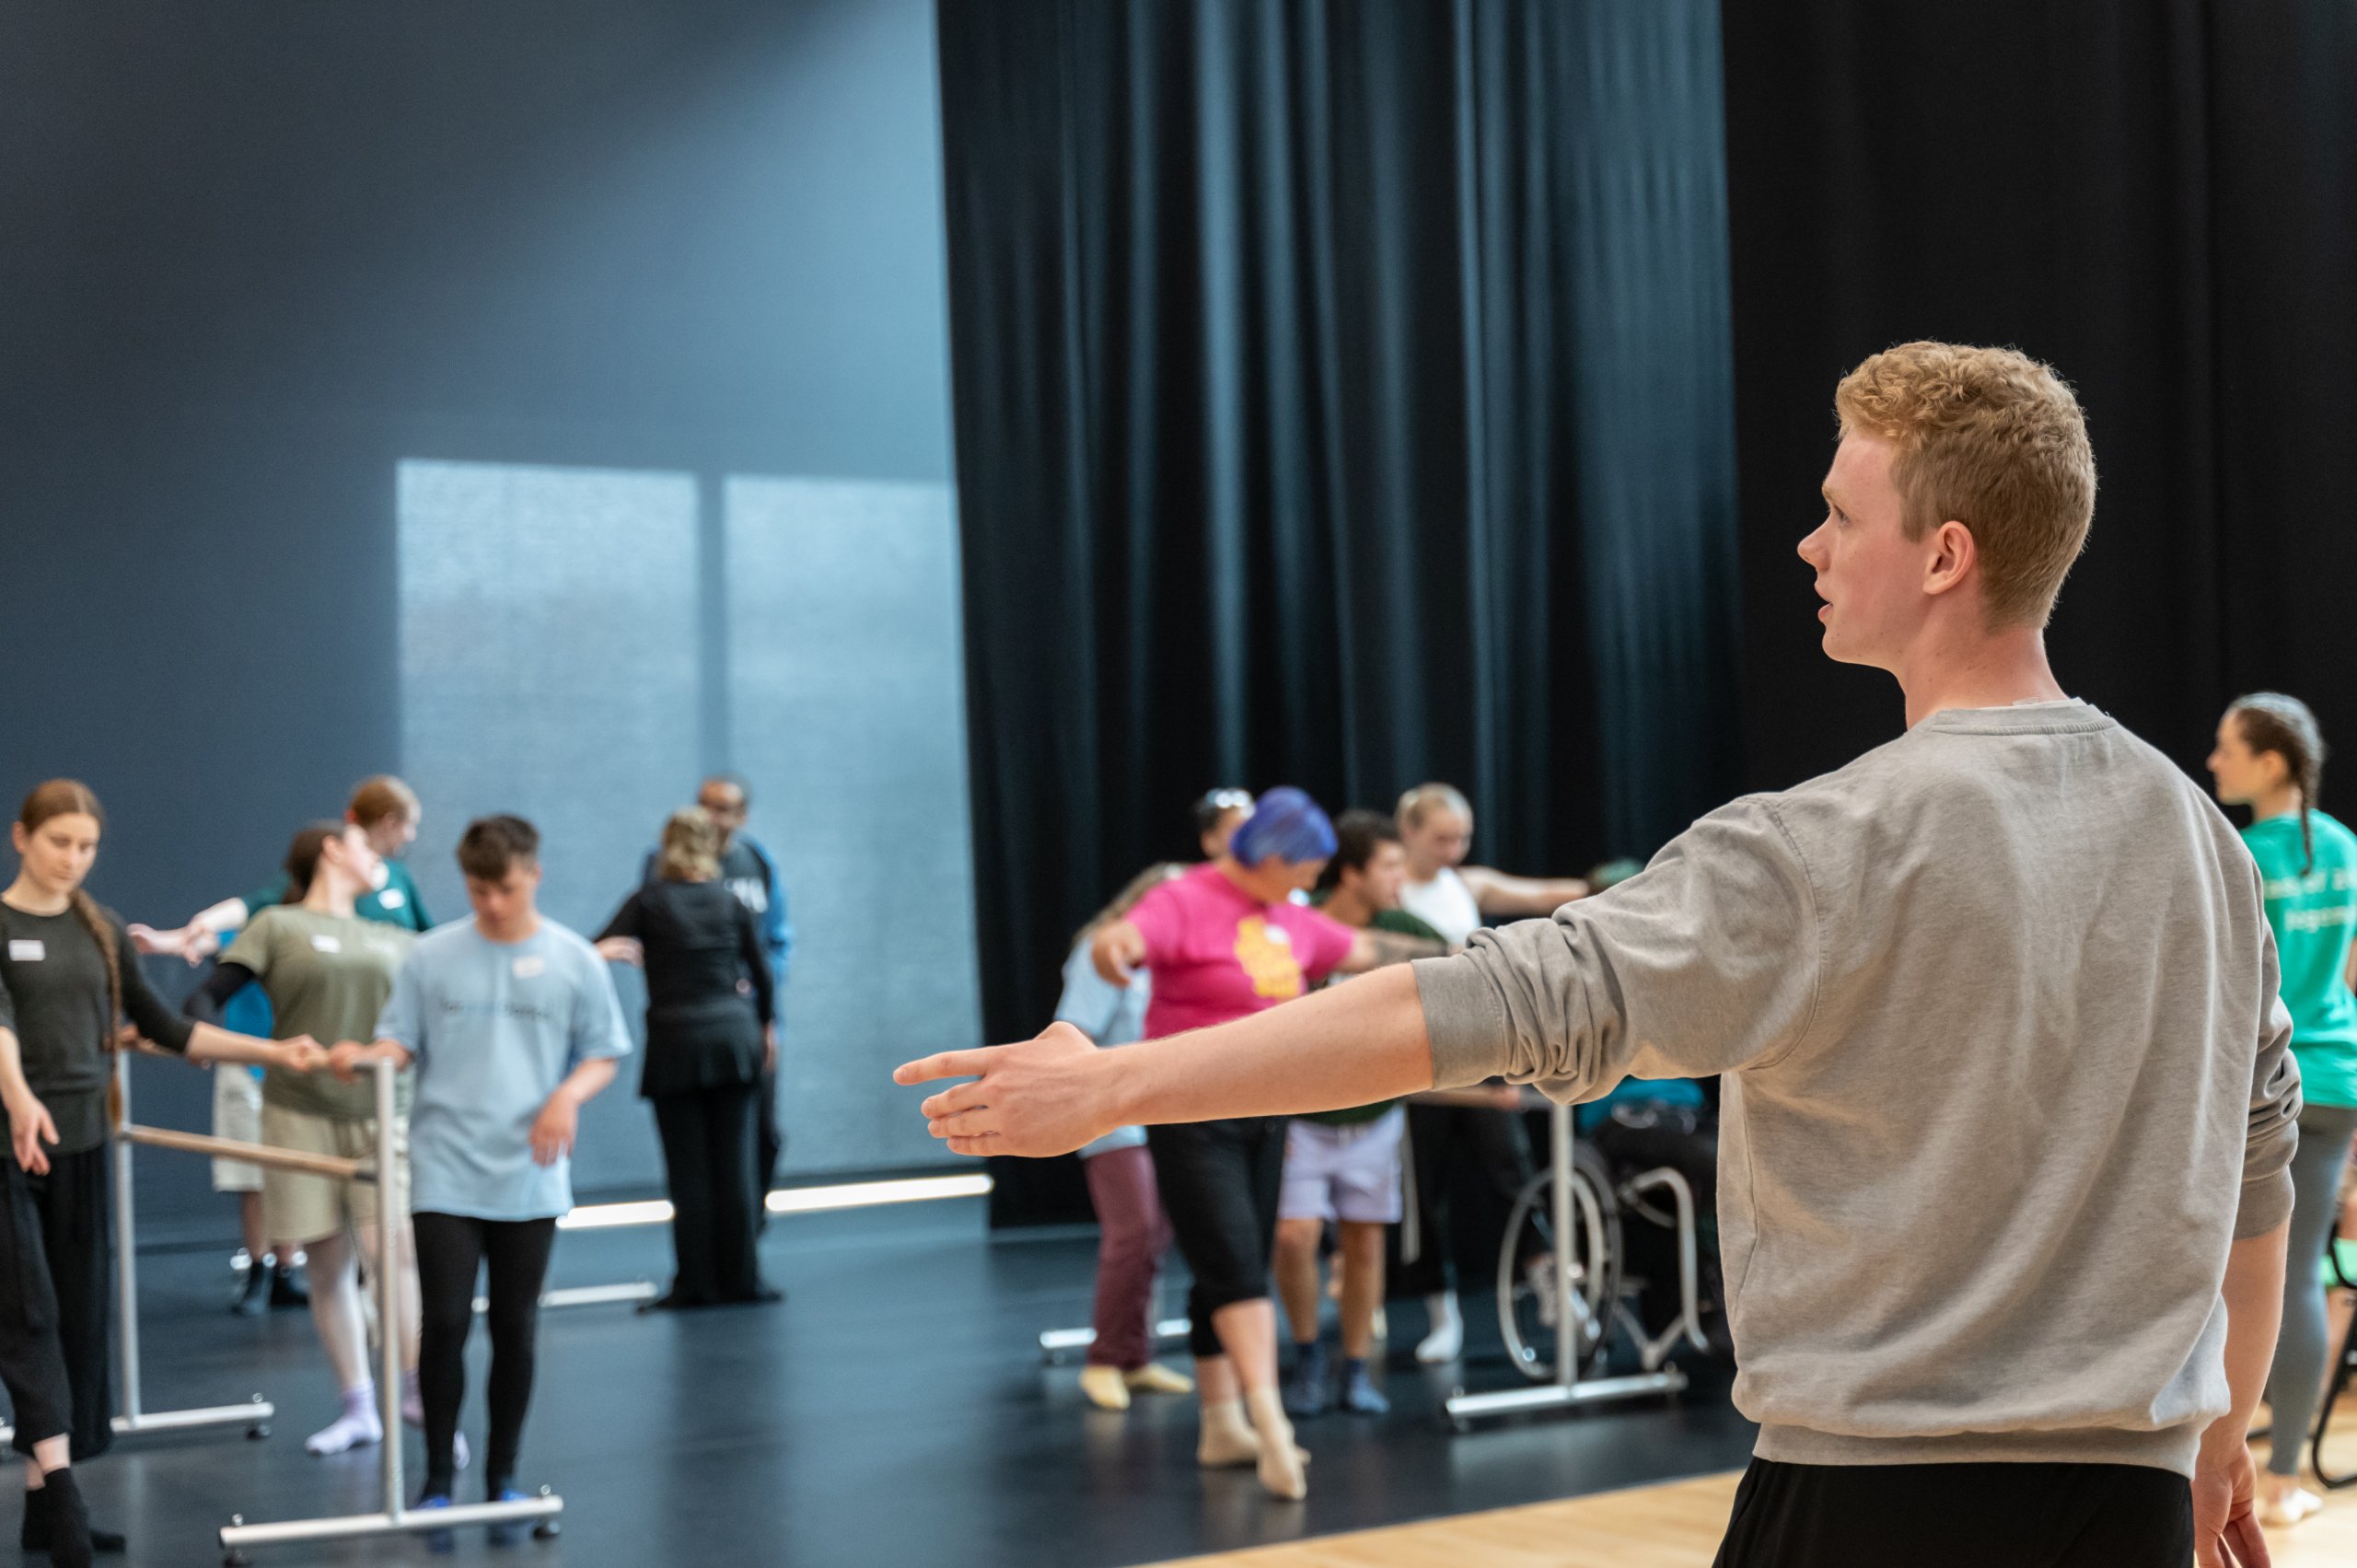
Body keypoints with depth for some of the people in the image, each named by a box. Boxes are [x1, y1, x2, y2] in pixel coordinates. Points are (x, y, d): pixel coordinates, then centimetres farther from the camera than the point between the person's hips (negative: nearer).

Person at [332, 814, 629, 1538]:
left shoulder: (573, 960, 1)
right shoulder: (434, 956, 1)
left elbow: (602, 1057, 5)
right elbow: (401, 1044, 5)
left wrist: (568, 1096, -14)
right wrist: (364, 1057, -17)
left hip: (530, 1180, 1)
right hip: (446, 1177, -1)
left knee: (514, 1330, 9)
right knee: (445, 1323, -5)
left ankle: (502, 1478, 22)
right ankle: (438, 1479, 10)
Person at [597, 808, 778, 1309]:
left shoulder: (648, 902, -1)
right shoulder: (731, 903, 5)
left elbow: (595, 952, -11)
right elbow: (761, 973, 12)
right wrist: (766, 1027, 23)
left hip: (675, 1045, -2)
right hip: (735, 1039, 2)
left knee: (689, 1170, 2)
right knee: (734, 1164, 5)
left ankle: (696, 1282, 4)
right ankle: (740, 1278, 7)